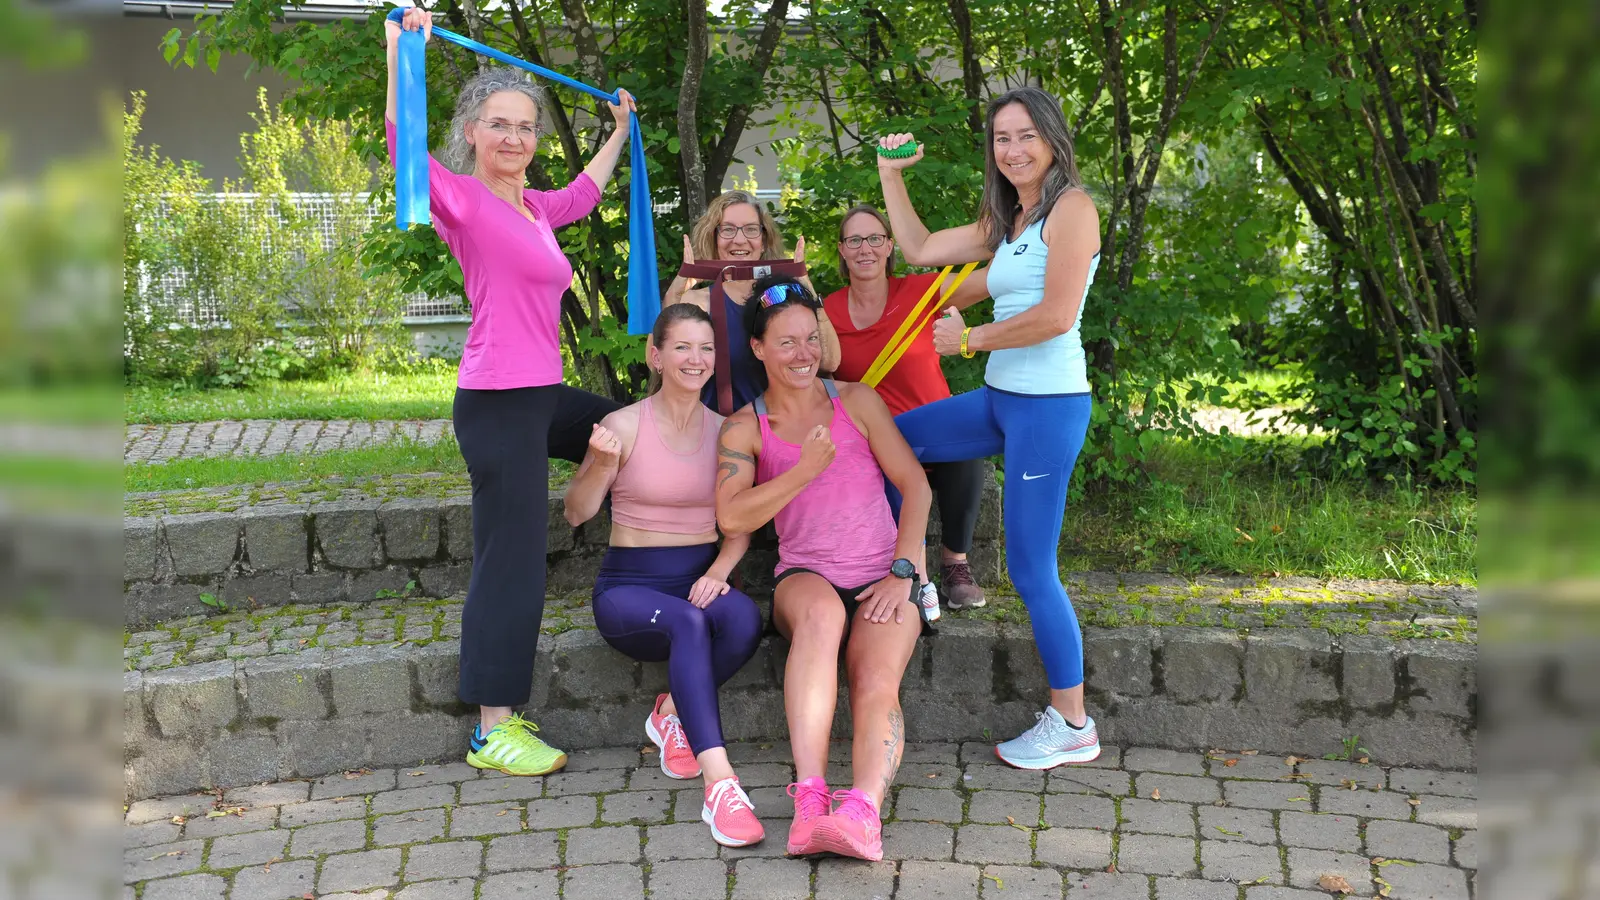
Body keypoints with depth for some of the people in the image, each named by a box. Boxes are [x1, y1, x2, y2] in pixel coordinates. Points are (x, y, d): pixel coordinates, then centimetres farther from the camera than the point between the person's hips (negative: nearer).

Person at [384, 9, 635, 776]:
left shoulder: (532, 208, 14)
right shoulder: (463, 198, -10)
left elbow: (584, 195, 35)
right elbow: (405, 148, -28)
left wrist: (620, 131, 45)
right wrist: (402, 56, -33)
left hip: (542, 395, 9)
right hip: (498, 401, -9)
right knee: (511, 561, -7)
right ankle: (492, 732, 0)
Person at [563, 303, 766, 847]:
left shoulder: (724, 430, 7)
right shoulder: (626, 425, -4)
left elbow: (741, 522, 9)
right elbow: (577, 514, -2)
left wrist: (718, 571, -11)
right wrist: (602, 464, -21)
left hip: (700, 581, 3)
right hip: (629, 587, -3)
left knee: (743, 618, -33)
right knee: (689, 622, -38)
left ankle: (673, 713, -6)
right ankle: (719, 786, -45)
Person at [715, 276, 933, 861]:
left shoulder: (857, 401, 10)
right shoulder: (744, 429, 8)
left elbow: (916, 485, 6)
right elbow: (732, 517, -8)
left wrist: (903, 572, -5)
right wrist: (805, 470, -14)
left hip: (884, 580, 1)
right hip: (804, 577, -1)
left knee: (878, 681, -29)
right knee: (822, 609, -38)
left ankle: (861, 811, -50)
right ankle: (810, 797, -48)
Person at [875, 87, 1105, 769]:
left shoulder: (1071, 207, -10)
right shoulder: (1004, 224, 16)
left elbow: (1057, 316, -19)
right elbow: (919, 250, 24)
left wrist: (970, 338, -9)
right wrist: (891, 173, 20)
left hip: (1049, 404, -9)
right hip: (1001, 399, 9)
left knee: (1031, 571, -5)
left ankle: (1073, 727, 7)